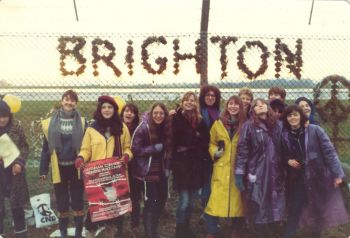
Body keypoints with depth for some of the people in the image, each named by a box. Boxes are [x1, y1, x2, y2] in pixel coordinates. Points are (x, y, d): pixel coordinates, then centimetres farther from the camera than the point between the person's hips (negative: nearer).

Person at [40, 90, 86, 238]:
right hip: (59, 167, 1)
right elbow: (46, 148, 2)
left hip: (76, 167, -1)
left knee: (78, 201, 9)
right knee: (62, 203, 11)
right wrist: (43, 170, 1)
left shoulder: (82, 122, -2)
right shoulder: (51, 123, 0)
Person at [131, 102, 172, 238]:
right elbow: (135, 149, -14)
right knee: (150, 203, -5)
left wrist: (167, 167, 5)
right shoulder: (143, 128, -13)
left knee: (161, 200, 11)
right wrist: (154, 148, -19)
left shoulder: (167, 129, 4)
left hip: (161, 172, 6)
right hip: (148, 173, -6)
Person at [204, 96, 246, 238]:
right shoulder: (218, 124, 5)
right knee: (216, 199, -3)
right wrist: (215, 152, -7)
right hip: (221, 168, 0)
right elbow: (211, 143, 12)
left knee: (238, 199, 7)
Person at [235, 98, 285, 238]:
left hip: (275, 174, 4)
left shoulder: (278, 125, 11)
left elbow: (283, 149, 15)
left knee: (274, 208, 9)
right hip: (256, 174, -4)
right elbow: (242, 149, -7)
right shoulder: (249, 126, -2)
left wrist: (285, 170, 13)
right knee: (259, 208, 0)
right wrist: (239, 173, -12)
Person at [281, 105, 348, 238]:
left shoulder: (315, 130, -11)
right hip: (298, 178, 2)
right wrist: (288, 161, -7)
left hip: (319, 175, -2)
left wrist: (337, 173, -13)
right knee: (294, 209, 3)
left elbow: (329, 152, -11)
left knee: (320, 208, 10)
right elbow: (285, 156, 15)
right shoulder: (285, 135, 0)